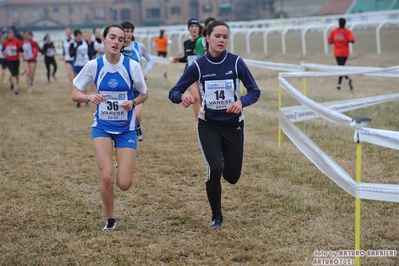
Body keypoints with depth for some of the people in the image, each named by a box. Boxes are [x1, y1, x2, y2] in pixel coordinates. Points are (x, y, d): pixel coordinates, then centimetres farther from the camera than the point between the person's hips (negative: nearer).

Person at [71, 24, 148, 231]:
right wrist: (90, 97, -24)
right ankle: (110, 220, 9)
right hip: (102, 127, 0)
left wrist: (133, 102, -18)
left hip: (126, 129, 0)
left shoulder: (132, 66, -9)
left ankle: (122, 167, 33)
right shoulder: (94, 65, -8)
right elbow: (75, 94, -2)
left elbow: (144, 94, 4)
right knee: (107, 178, -17)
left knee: (124, 184, -6)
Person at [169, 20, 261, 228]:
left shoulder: (236, 62, -9)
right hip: (208, 126, -1)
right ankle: (216, 217, 6)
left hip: (233, 125, 1)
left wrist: (241, 102, -26)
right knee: (214, 170, -18)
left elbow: (254, 91, -4)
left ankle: (223, 162, 45)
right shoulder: (198, 66, -10)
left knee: (232, 177, 5)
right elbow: (173, 93, -7)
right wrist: (182, 97, -31)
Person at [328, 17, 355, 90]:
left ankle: (348, 79, -32)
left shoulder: (333, 31, -3)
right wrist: (347, 41, -1)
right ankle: (339, 84, 19)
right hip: (345, 53, 1)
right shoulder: (347, 32, -7)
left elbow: (330, 42, 2)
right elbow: (352, 40, -21)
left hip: (337, 53, -1)